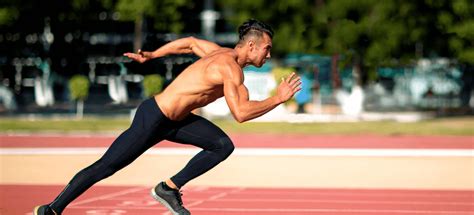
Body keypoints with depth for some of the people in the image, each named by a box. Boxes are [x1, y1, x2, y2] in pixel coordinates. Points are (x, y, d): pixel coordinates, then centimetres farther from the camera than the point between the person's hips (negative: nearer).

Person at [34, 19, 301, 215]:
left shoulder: (222, 53, 5)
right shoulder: (231, 68, -23)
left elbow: (190, 42, 22)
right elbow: (240, 113, -35)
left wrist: (151, 55, 30)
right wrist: (278, 99, -26)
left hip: (174, 119, 9)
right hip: (152, 120, -9)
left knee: (223, 146, 0)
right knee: (104, 167, 0)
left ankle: (169, 188, 6)